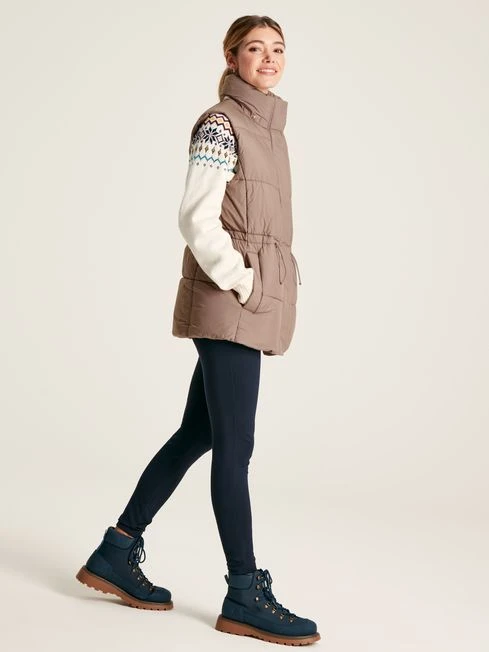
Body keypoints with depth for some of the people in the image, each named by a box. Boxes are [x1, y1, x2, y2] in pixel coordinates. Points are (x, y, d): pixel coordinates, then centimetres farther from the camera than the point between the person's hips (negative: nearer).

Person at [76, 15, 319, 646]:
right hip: (227, 302, -9)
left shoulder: (267, 125, 18)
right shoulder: (220, 124, -8)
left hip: (251, 304, 9)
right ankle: (246, 595, 1)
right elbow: (197, 219, -15)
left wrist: (272, 286, 12)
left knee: (199, 433, 12)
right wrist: (244, 285, -14)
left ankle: (118, 552, 22)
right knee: (235, 446, -6)